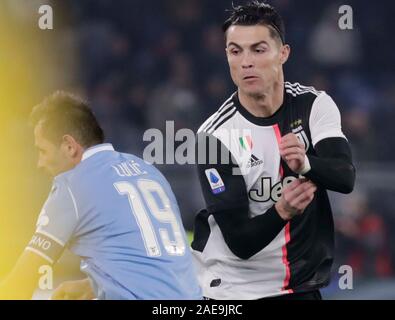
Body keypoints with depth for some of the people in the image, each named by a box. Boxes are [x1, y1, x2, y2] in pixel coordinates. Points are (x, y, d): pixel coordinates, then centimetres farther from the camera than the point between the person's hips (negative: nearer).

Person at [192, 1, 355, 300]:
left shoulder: (314, 105, -6)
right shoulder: (216, 135, -16)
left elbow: (346, 177, -22)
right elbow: (239, 241, -20)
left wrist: (306, 163, -42)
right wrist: (281, 212, -39)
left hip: (304, 286, 3)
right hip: (231, 289, -3)